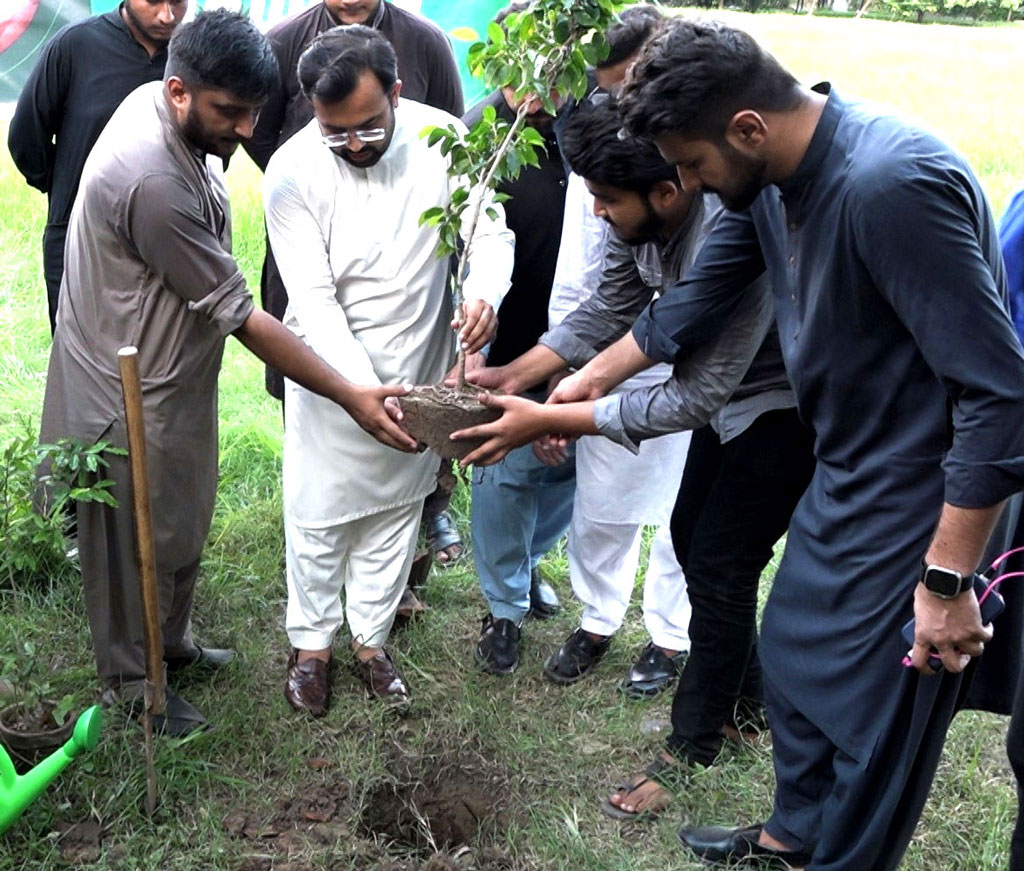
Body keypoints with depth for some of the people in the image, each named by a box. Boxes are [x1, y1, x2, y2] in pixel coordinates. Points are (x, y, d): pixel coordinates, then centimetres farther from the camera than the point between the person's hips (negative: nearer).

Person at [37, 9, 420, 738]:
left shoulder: (160, 106, -6)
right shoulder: (152, 182, -35)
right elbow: (240, 316, -30)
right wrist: (353, 398, -26)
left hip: (172, 371, 9)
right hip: (130, 394, -9)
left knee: (183, 527, 24)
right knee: (138, 545, 12)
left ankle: (171, 643, 47)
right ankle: (133, 688, 34)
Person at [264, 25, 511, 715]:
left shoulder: (442, 137, -14)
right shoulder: (293, 171, -20)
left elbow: (490, 229, -7)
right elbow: (313, 301, -20)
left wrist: (485, 291, -31)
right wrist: (367, 393, -31)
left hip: (420, 369, 3)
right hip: (332, 375, -2)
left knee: (397, 508, 16)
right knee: (320, 514, 10)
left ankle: (371, 638, 36)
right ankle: (312, 643, 33)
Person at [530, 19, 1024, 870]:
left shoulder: (891, 186, -31)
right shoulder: (771, 182, -2)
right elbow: (692, 303, 14)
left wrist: (948, 581, -24)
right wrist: (592, 376, 26)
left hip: (919, 503, -9)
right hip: (842, 476, 9)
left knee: (872, 718, 8)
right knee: (793, 658, 23)